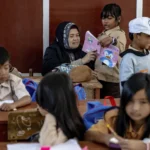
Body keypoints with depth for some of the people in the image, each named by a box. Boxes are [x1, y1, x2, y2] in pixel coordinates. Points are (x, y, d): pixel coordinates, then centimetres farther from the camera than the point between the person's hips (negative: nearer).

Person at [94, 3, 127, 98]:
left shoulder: (120, 34, -7)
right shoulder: (102, 35, 15)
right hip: (100, 77, 7)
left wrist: (112, 41, -46)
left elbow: (121, 49, -28)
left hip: (113, 79, -7)